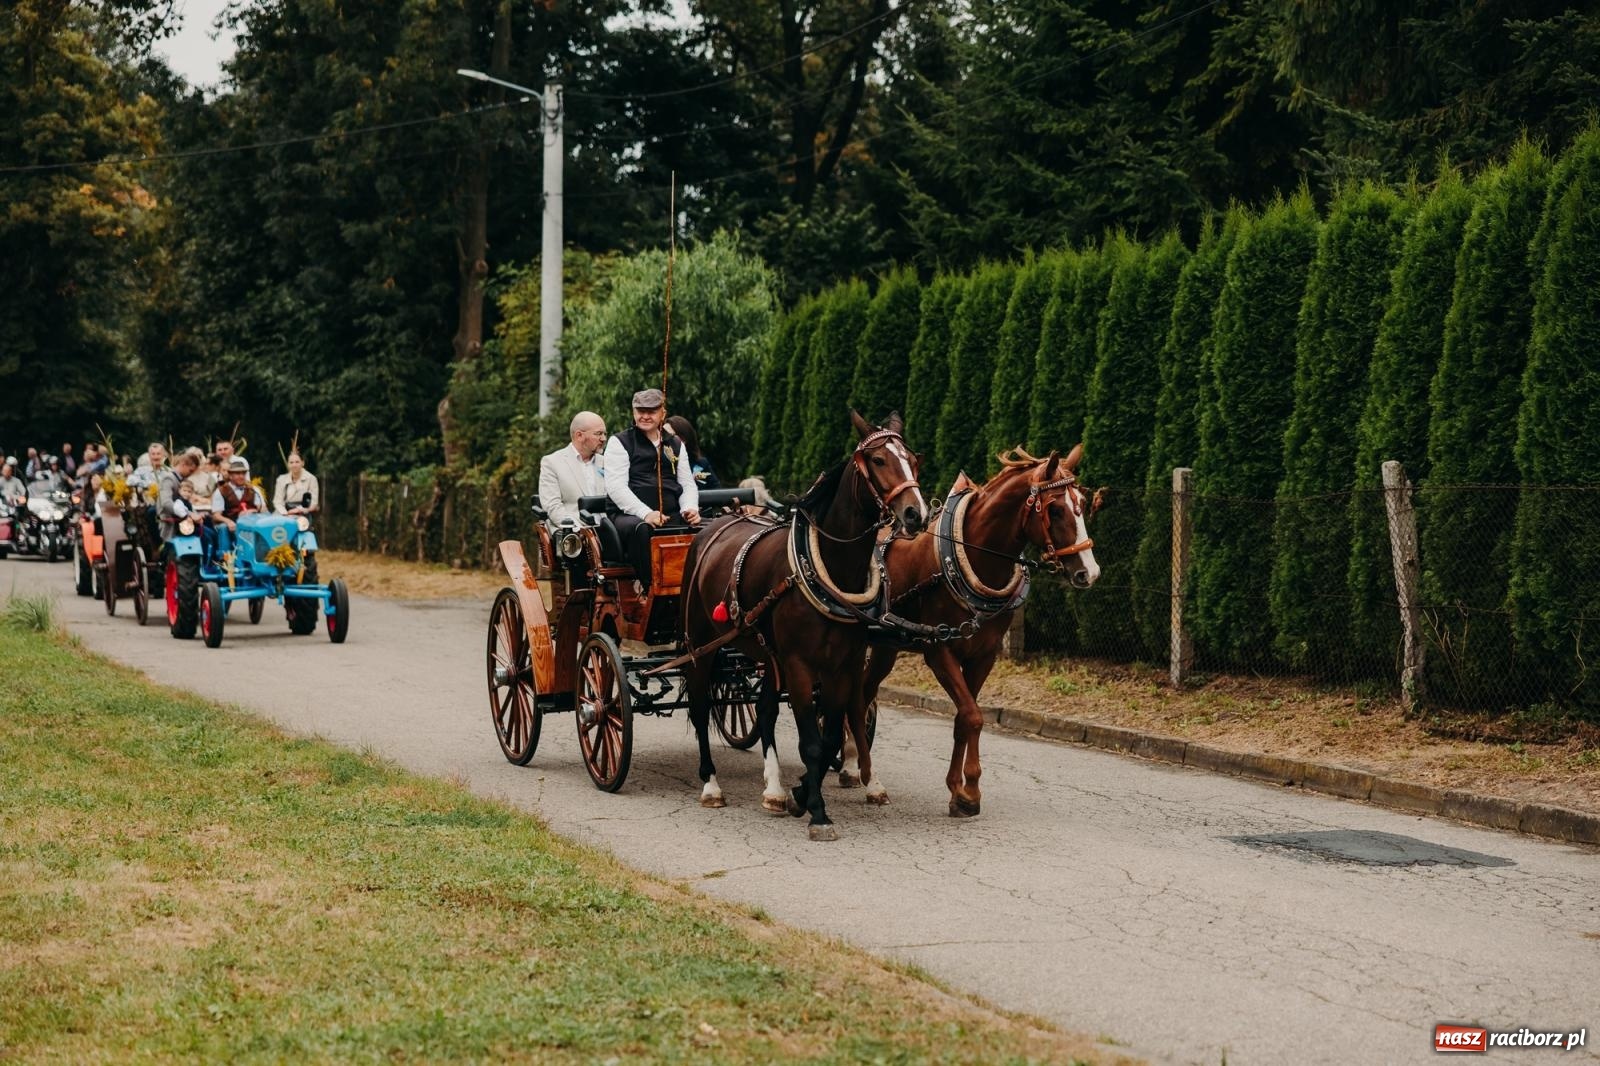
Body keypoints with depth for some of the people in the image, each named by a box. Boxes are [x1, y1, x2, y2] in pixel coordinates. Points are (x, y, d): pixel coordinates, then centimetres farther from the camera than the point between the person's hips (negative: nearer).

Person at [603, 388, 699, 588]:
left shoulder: (675, 445, 24)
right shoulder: (619, 443, 9)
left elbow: (688, 484, 22)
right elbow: (615, 487, -4)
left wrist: (689, 508, -3)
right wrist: (646, 513, -19)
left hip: (672, 517, 4)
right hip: (632, 516, -4)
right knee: (641, 529, -40)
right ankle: (651, 587, -38)